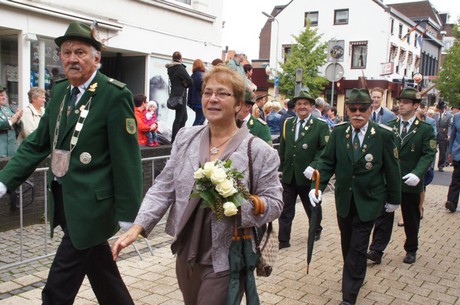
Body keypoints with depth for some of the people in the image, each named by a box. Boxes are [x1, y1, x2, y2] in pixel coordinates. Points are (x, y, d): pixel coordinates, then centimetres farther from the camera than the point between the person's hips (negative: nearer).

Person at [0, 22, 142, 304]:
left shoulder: (116, 95, -14)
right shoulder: (60, 91, 9)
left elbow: (127, 159, -15)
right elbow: (37, 144, 12)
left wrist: (127, 217, -14)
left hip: (89, 205, -7)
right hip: (64, 201, 7)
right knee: (104, 279, 21)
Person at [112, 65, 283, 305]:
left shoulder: (260, 151, -9)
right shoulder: (185, 138, 3)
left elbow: (274, 203, -6)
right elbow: (163, 188, 3)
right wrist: (137, 227, -7)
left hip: (224, 262, -4)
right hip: (186, 254, 5)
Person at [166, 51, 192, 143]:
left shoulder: (170, 69, 11)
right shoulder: (180, 68, -13)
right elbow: (189, 80, -15)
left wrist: (184, 83, 0)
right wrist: (185, 85, 4)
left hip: (174, 94, 9)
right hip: (180, 95, -9)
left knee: (184, 117, 16)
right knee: (179, 118, -5)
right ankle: (174, 140, -2)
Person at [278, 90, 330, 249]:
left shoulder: (321, 126, -5)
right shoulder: (287, 123, 8)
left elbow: (324, 150, -11)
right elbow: (282, 148, 10)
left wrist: (313, 166, -23)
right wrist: (280, 168, 5)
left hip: (308, 176, -2)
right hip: (288, 175, 3)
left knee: (313, 207, 18)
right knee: (285, 210, 2)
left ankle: (316, 230, 42)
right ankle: (283, 240, 9)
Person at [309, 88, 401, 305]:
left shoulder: (384, 135, -11)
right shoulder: (338, 132, -3)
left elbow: (392, 170, -3)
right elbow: (327, 162, -1)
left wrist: (393, 199, 3)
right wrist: (317, 186, -14)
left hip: (368, 202, -3)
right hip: (344, 200, 4)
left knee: (358, 248, -2)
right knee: (347, 243, 19)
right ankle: (355, 276, 42)